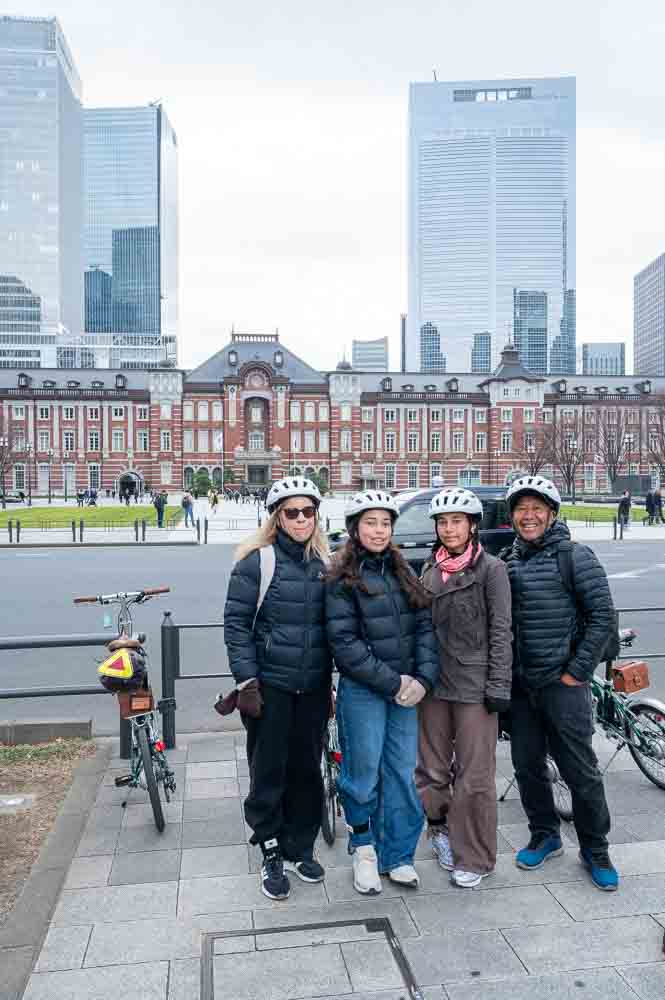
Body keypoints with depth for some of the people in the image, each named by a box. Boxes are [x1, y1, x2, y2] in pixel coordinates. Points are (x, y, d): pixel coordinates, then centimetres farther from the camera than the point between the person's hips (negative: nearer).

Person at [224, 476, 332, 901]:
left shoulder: (324, 563, 7)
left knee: (308, 769, 13)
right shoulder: (257, 560, -8)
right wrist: (247, 681, -13)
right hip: (270, 686, -4)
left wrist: (332, 680, 14)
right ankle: (272, 856, 23)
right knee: (269, 771, 5)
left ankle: (300, 849, 32)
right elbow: (236, 623, -9)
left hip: (314, 687, 4)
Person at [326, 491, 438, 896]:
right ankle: (364, 846, 29)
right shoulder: (343, 579, -7)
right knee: (365, 772, 5)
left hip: (406, 690, 5)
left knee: (403, 774, 9)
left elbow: (425, 626, 7)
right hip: (362, 691, -4)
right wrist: (391, 682, -14)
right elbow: (345, 642, -13)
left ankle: (397, 856, 26)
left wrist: (423, 678, -6)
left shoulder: (404, 572, 9)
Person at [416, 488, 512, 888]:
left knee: (474, 778, 2)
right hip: (433, 682, 5)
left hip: (474, 684, -5)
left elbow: (500, 630, -8)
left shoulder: (491, 569, -6)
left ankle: (475, 858, 18)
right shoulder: (431, 570, 10)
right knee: (431, 771, 13)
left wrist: (499, 685, -11)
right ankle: (442, 828, 37)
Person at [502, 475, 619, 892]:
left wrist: (577, 671, -12)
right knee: (527, 765, 14)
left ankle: (595, 850, 23)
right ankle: (545, 836, 33)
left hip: (563, 684, -5)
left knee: (581, 770, 4)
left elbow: (603, 617, -11)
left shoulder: (575, 556, -9)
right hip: (520, 685, 5)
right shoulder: (508, 562, 8)